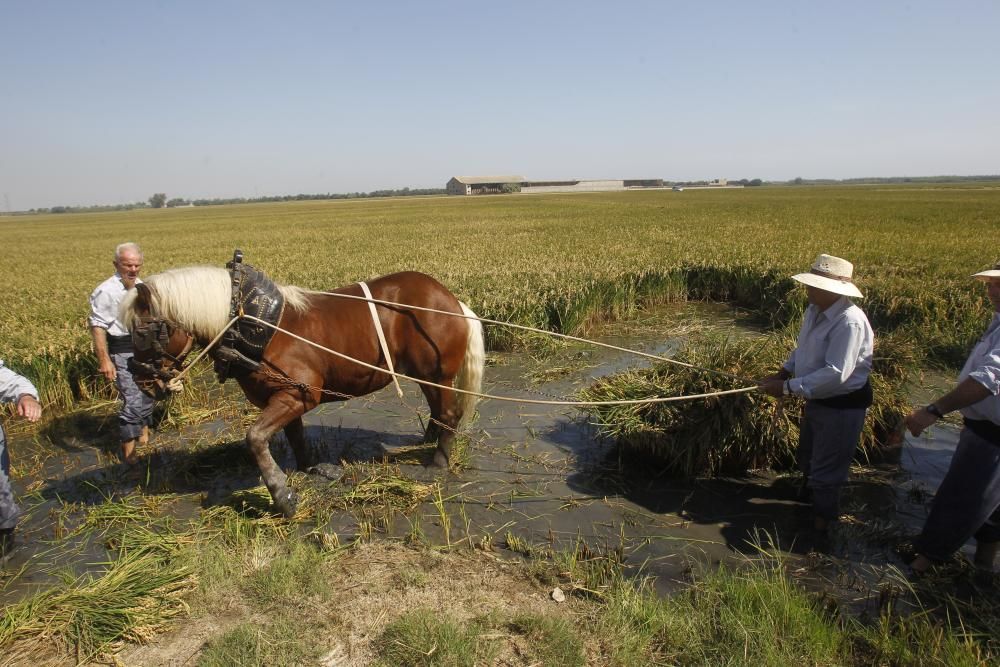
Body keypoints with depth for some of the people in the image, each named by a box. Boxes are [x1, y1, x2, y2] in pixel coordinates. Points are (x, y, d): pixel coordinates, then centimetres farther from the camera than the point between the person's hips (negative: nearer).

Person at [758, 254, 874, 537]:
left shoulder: (849, 322, -31)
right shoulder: (814, 310, -3)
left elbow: (835, 374, -35)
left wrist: (788, 387, -31)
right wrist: (783, 372, -3)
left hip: (843, 406, -9)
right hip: (817, 399, 9)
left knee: (827, 467, 7)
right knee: (807, 456, 29)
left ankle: (822, 522, 28)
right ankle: (809, 493, 55)